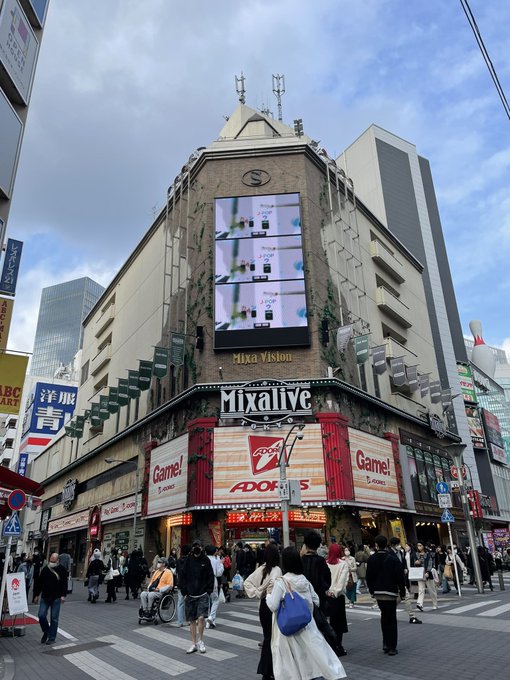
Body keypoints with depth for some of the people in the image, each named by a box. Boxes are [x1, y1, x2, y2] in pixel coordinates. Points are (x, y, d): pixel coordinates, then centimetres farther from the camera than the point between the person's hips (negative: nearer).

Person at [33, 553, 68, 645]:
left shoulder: (61, 570, -5)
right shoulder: (45, 569, 3)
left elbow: (64, 583, -5)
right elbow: (39, 583, 11)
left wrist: (63, 595, -13)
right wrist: (36, 595, 9)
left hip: (56, 598, -3)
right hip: (45, 597, 3)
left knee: (54, 618, 1)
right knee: (41, 615, -3)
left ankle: (52, 638, 14)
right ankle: (46, 632, 23)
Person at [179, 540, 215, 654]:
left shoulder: (206, 560, -4)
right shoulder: (188, 560, -1)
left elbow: (211, 577, 1)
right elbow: (182, 577, 3)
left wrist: (208, 591, -5)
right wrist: (184, 592, -2)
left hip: (203, 595, -2)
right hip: (190, 595, 2)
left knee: (201, 617, -13)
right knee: (192, 620, 9)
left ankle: (200, 641, 9)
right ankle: (194, 644, 23)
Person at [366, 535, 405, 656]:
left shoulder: (371, 559, -3)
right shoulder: (393, 559, -14)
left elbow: (368, 577, 4)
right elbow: (400, 577, -11)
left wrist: (371, 591, 16)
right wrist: (402, 593, 0)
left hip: (377, 592, 4)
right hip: (391, 592, -4)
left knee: (384, 617, 19)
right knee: (392, 619, 5)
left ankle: (385, 644, 21)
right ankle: (392, 647, 6)